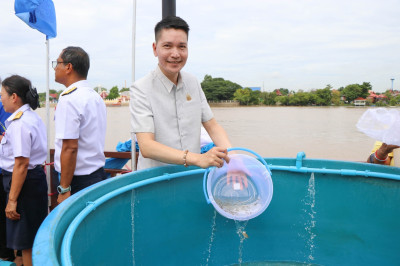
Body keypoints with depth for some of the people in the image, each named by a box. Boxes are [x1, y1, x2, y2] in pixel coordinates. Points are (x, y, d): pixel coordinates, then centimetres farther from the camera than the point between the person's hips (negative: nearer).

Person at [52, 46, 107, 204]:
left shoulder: (69, 99, -16)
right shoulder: (96, 96, 11)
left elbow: (70, 147, -20)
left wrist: (64, 189, -16)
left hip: (79, 180, -8)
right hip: (98, 173, 8)